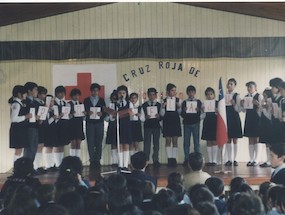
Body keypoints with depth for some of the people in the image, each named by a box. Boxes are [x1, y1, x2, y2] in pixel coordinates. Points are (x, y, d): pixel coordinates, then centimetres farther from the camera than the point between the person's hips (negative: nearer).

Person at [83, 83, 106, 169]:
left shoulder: (102, 100, 11)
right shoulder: (86, 100, 10)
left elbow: (105, 112, 6)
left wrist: (102, 114, -15)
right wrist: (87, 113, -16)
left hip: (99, 123, 1)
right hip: (90, 123, 0)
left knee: (99, 143, -2)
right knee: (90, 142, -5)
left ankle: (97, 161, 2)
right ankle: (92, 161, -1)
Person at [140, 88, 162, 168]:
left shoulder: (159, 105, 6)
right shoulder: (144, 105, 5)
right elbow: (142, 118, 4)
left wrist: (159, 117, -15)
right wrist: (146, 118, -16)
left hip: (156, 126, 1)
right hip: (147, 126, -1)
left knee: (156, 143, 3)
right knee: (147, 143, -2)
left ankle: (156, 160, 9)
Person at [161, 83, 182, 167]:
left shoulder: (178, 100, 3)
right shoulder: (164, 101, 0)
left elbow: (179, 112, 6)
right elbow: (162, 114, -1)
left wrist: (179, 107, -11)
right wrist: (163, 107, -17)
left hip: (175, 122, 1)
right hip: (167, 122, -1)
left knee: (175, 141, 2)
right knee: (168, 140, 1)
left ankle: (174, 158, 8)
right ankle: (169, 159, 7)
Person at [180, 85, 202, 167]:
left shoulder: (198, 102, 5)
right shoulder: (184, 102, 7)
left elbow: (200, 114, 1)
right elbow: (182, 115, 4)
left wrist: (198, 110, -20)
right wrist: (184, 111, -17)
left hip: (195, 124, -1)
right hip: (186, 124, 1)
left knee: (196, 142, -1)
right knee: (186, 142, 2)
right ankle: (186, 159, 6)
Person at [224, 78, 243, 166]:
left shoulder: (237, 96, -3)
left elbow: (239, 109, -8)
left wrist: (234, 104, -24)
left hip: (234, 118, -3)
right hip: (226, 118, 3)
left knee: (235, 140, 2)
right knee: (228, 140, 5)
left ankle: (235, 159, 8)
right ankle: (229, 160, 10)